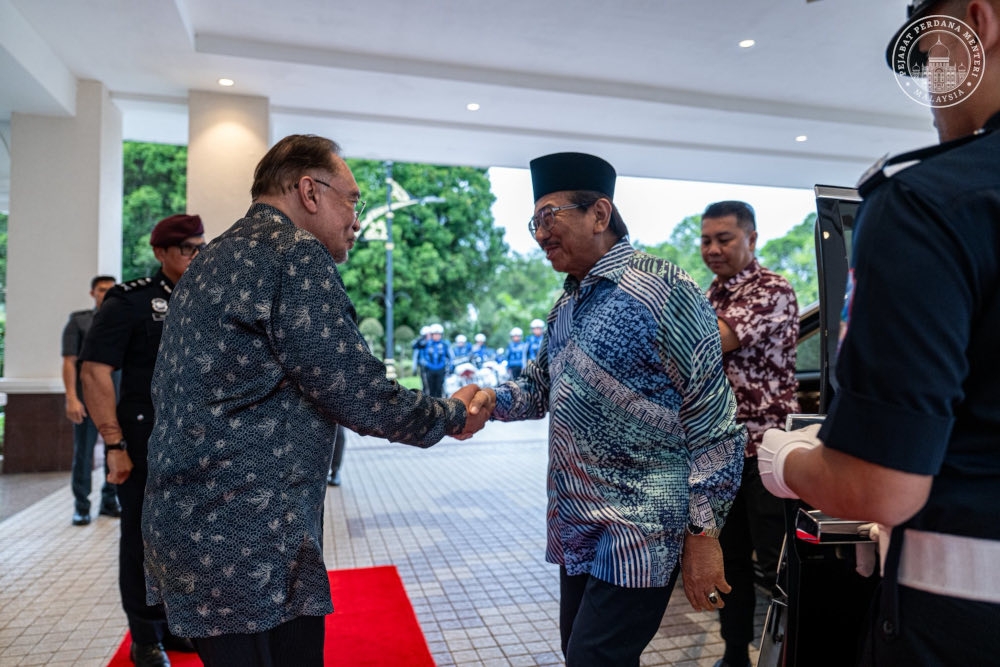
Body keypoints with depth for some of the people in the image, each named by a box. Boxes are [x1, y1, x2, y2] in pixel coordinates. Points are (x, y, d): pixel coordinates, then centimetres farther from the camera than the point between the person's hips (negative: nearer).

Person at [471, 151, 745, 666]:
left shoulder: (662, 290, -14)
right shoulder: (567, 305, 11)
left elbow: (714, 424, -14)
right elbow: (541, 385, 19)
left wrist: (704, 535, -15)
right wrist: (492, 400, -2)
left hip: (639, 537, -8)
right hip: (576, 530, 8)